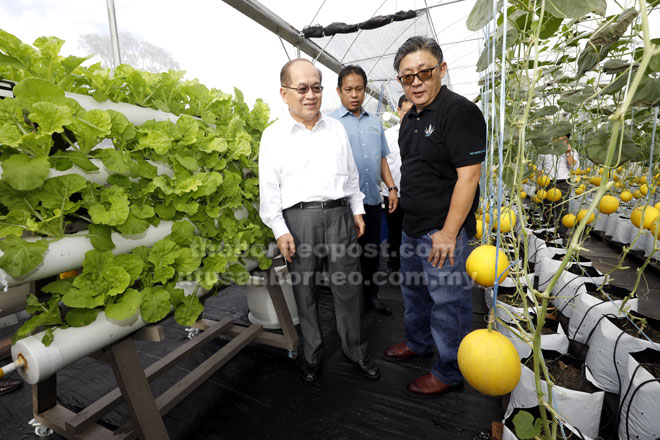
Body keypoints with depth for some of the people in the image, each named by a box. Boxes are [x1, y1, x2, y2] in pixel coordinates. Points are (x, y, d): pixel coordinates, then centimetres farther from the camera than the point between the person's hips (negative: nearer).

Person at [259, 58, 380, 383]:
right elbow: (269, 188, 0)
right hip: (299, 219, -2)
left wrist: (357, 210, 12)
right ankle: (312, 352, 32)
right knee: (305, 290, 9)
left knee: (348, 287, 8)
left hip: (339, 214, 3)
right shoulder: (273, 135, 4)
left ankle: (355, 350, 30)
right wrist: (279, 230, -6)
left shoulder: (336, 128, 14)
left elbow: (351, 174, 18)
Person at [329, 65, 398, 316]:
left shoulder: (374, 121, 15)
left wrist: (392, 187, 10)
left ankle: (371, 295, 33)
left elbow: (382, 158, 18)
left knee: (372, 251, 15)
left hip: (372, 199, 5)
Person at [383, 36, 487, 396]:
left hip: (444, 232, -9)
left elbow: (468, 176, -20)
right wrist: (402, 204, 16)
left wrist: (448, 233, -22)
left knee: (447, 301, 5)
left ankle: (449, 371, 27)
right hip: (412, 228, 9)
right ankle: (418, 343, 46)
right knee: (413, 289, 22)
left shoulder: (460, 112, -14)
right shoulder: (411, 118, 13)